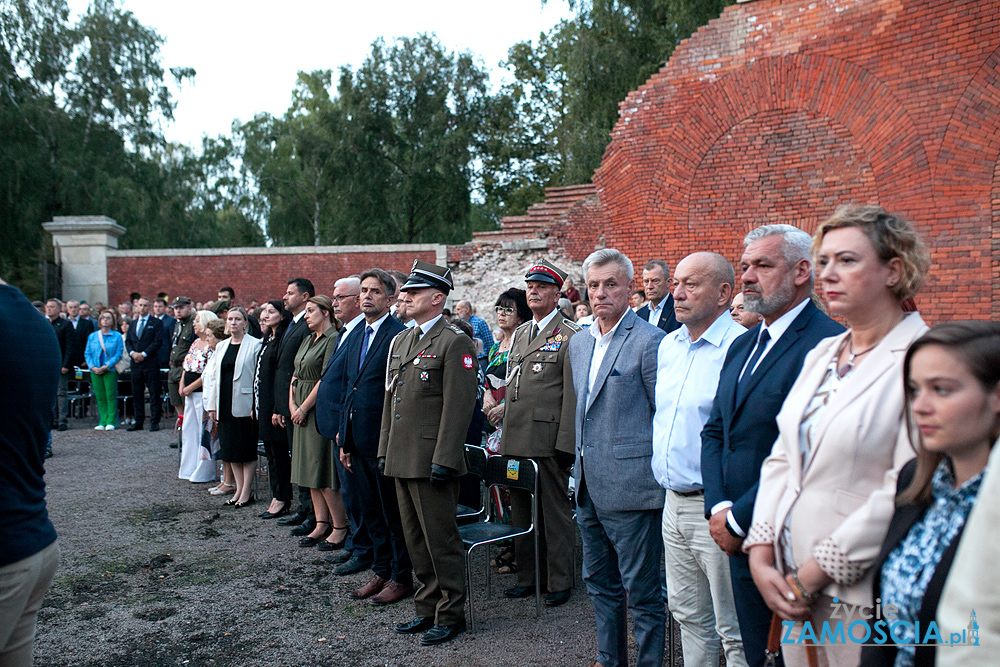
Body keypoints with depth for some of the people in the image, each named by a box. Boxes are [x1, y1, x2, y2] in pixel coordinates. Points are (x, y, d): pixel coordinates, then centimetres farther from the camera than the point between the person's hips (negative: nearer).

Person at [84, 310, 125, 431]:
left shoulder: (117, 336, 3)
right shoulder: (92, 336, 13)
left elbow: (119, 353, -4)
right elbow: (87, 353, 10)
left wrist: (107, 366, -13)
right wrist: (93, 367, -6)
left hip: (110, 370, -3)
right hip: (95, 371, 3)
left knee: (111, 396, -6)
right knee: (100, 397, 4)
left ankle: (111, 422, -1)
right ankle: (102, 422, 9)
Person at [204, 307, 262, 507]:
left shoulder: (254, 345, -6)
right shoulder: (221, 346, 14)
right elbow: (214, 376, 16)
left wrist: (256, 406, -14)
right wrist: (212, 405, 10)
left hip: (245, 405, -6)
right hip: (225, 405, 6)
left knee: (247, 449, 0)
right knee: (230, 449, 10)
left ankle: (246, 492, 9)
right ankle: (239, 490, 19)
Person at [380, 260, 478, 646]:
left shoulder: (455, 343, -10)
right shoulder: (399, 342, 16)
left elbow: (459, 405, -16)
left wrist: (444, 459, -20)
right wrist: (385, 451, 16)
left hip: (431, 460, -8)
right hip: (402, 460, 8)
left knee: (440, 538, 1)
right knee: (415, 539, 16)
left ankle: (451, 615, 14)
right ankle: (427, 608, 28)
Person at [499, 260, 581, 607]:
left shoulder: (570, 336, -7)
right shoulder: (520, 333, 16)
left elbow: (572, 394, -12)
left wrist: (566, 444, -16)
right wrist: (505, 431, 16)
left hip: (548, 441, -7)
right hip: (516, 441, 7)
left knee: (554, 512, 4)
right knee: (521, 511, 15)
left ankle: (560, 581, 18)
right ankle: (529, 575, 28)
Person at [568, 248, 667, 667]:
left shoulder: (650, 341, -13)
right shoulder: (579, 344, 12)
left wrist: (663, 480, -9)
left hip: (631, 488, -8)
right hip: (589, 488, 8)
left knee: (642, 590, 4)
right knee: (599, 582, 21)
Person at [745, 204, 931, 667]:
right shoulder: (821, 355, 10)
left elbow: (906, 492, -20)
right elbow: (781, 460, 9)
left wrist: (814, 574, -15)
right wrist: (761, 556, -2)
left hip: (862, 597, -6)